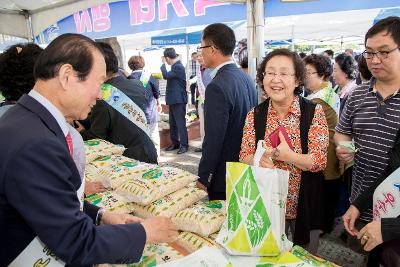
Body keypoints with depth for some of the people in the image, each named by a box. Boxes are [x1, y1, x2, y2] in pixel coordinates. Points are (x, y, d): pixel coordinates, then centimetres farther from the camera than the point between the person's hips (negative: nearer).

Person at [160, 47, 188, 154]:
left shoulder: (178, 67, -16)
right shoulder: (175, 66, 14)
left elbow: (166, 75, -23)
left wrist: (163, 64, -11)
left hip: (178, 100, -10)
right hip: (173, 100, 10)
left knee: (180, 123, -4)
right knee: (172, 123, 14)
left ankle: (184, 145, 4)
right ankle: (175, 143, 23)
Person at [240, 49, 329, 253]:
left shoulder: (314, 112, -12)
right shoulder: (254, 115, -4)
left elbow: (320, 161, -15)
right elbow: (244, 157, -4)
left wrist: (287, 156, -29)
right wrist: (259, 160, -25)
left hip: (304, 205, -2)